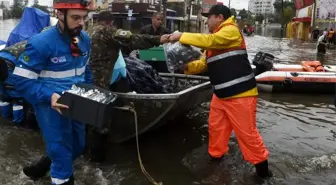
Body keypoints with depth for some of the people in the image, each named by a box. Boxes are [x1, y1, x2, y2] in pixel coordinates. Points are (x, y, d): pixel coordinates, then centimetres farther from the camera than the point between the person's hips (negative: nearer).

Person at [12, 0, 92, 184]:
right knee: (61, 151, 1)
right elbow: (22, 81, -20)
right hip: (51, 105, -7)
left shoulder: (84, 39, 0)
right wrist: (49, 96, -33)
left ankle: (49, 163, 49)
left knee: (78, 145, 21)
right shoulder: (40, 43, -22)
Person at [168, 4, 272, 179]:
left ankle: (261, 164, 14)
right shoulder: (215, 37, 19)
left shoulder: (231, 31, -11)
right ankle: (216, 155, 36)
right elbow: (206, 62, 18)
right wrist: (188, 66, 2)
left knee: (247, 132, -2)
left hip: (240, 94, -9)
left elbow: (209, 40, -27)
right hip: (221, 94, 9)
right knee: (216, 127, 17)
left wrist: (181, 36, -20)